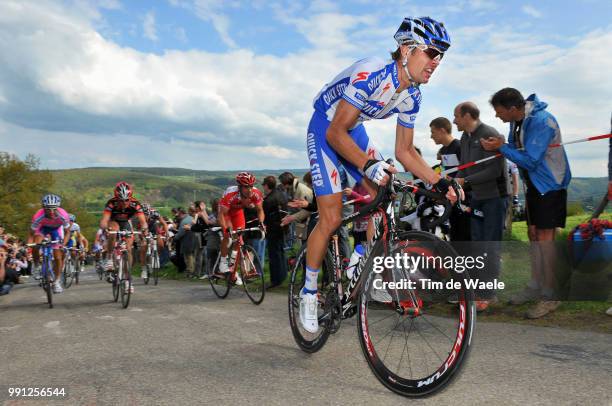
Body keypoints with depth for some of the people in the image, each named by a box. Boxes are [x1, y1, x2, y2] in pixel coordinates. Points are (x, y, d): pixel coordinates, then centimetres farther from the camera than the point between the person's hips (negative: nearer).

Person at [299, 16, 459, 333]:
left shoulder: (412, 96, -7)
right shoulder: (371, 73, -31)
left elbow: (405, 152, -1)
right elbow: (336, 133, -31)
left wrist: (440, 183, -11)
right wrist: (368, 164, -44)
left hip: (354, 129, 8)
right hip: (325, 129, -7)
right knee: (331, 219, -12)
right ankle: (308, 293, 6)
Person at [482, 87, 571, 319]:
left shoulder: (541, 121, -26)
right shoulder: (516, 121, 1)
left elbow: (530, 160, -26)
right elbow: (516, 149, 7)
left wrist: (501, 147, -22)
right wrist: (497, 147, -12)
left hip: (550, 184, -9)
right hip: (533, 184, 9)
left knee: (544, 237, -10)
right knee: (533, 234, 12)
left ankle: (550, 296, -2)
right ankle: (536, 286, 23)